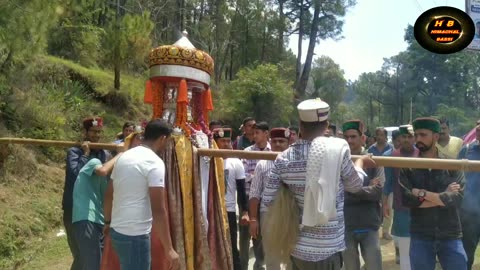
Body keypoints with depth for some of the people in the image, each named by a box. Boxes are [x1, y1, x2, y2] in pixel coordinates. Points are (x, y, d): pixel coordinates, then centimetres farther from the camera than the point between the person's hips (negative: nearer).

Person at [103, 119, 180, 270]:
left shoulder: (124, 157, 9)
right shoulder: (154, 162, -15)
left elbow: (108, 195, 17)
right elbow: (158, 210, -20)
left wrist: (108, 222, 31)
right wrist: (169, 249, -17)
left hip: (117, 230, 9)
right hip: (135, 235, -8)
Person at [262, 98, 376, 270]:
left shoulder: (283, 158, -5)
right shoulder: (337, 148, -14)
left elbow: (267, 200, -1)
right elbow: (355, 185, 2)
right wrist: (361, 162, 21)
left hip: (298, 247, 4)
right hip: (327, 249, -3)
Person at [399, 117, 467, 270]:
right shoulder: (408, 167, -1)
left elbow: (456, 198, -14)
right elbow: (405, 198, -14)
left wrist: (422, 194, -16)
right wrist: (443, 196, -13)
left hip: (451, 237, 0)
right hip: (420, 237, 0)